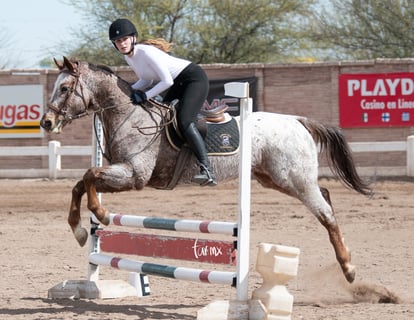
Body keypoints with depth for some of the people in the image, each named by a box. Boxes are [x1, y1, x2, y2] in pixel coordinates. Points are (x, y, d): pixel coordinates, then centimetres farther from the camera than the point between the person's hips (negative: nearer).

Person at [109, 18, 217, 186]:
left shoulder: (146, 52, -25)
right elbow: (147, 80, 15)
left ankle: (206, 169, -35)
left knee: (184, 121, -26)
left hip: (195, 78, -10)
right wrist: (128, 91, -2)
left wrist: (145, 96, -21)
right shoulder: (128, 56, 2)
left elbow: (167, 81, -24)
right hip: (179, 83, 10)